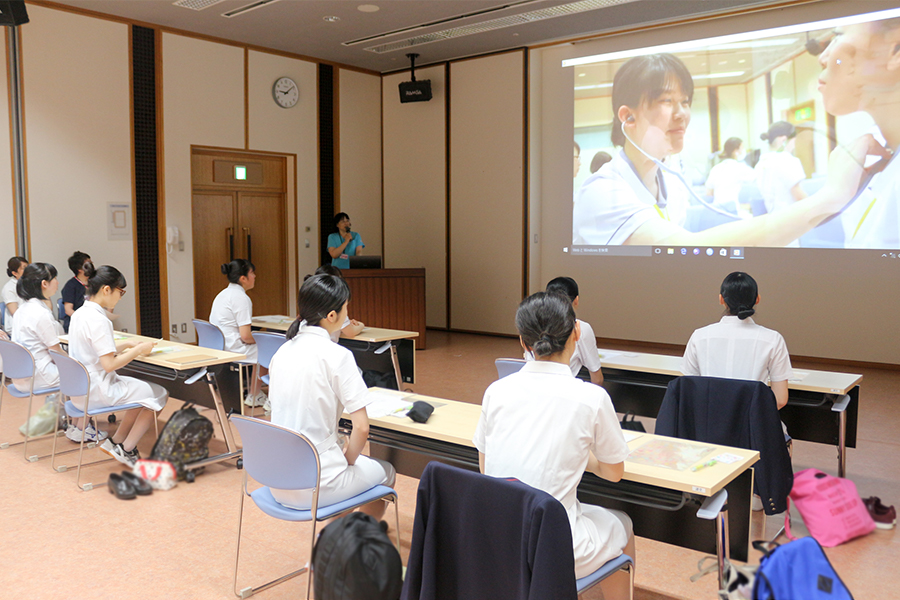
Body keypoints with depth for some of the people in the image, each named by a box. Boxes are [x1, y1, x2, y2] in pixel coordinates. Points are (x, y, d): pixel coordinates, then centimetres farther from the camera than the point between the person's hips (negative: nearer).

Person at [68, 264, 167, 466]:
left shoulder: (79, 314, 7)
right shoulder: (98, 320, -22)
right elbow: (109, 364, -25)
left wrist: (127, 344, 11)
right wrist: (138, 350, -13)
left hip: (80, 390, 10)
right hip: (98, 392, -10)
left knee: (143, 390, 22)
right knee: (159, 394, 1)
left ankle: (115, 442, 18)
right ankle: (126, 449, 7)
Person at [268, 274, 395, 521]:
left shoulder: (282, 351, 3)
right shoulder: (337, 355, -17)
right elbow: (361, 428, -19)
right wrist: (349, 459, 1)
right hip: (314, 487, -7)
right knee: (386, 472, 22)